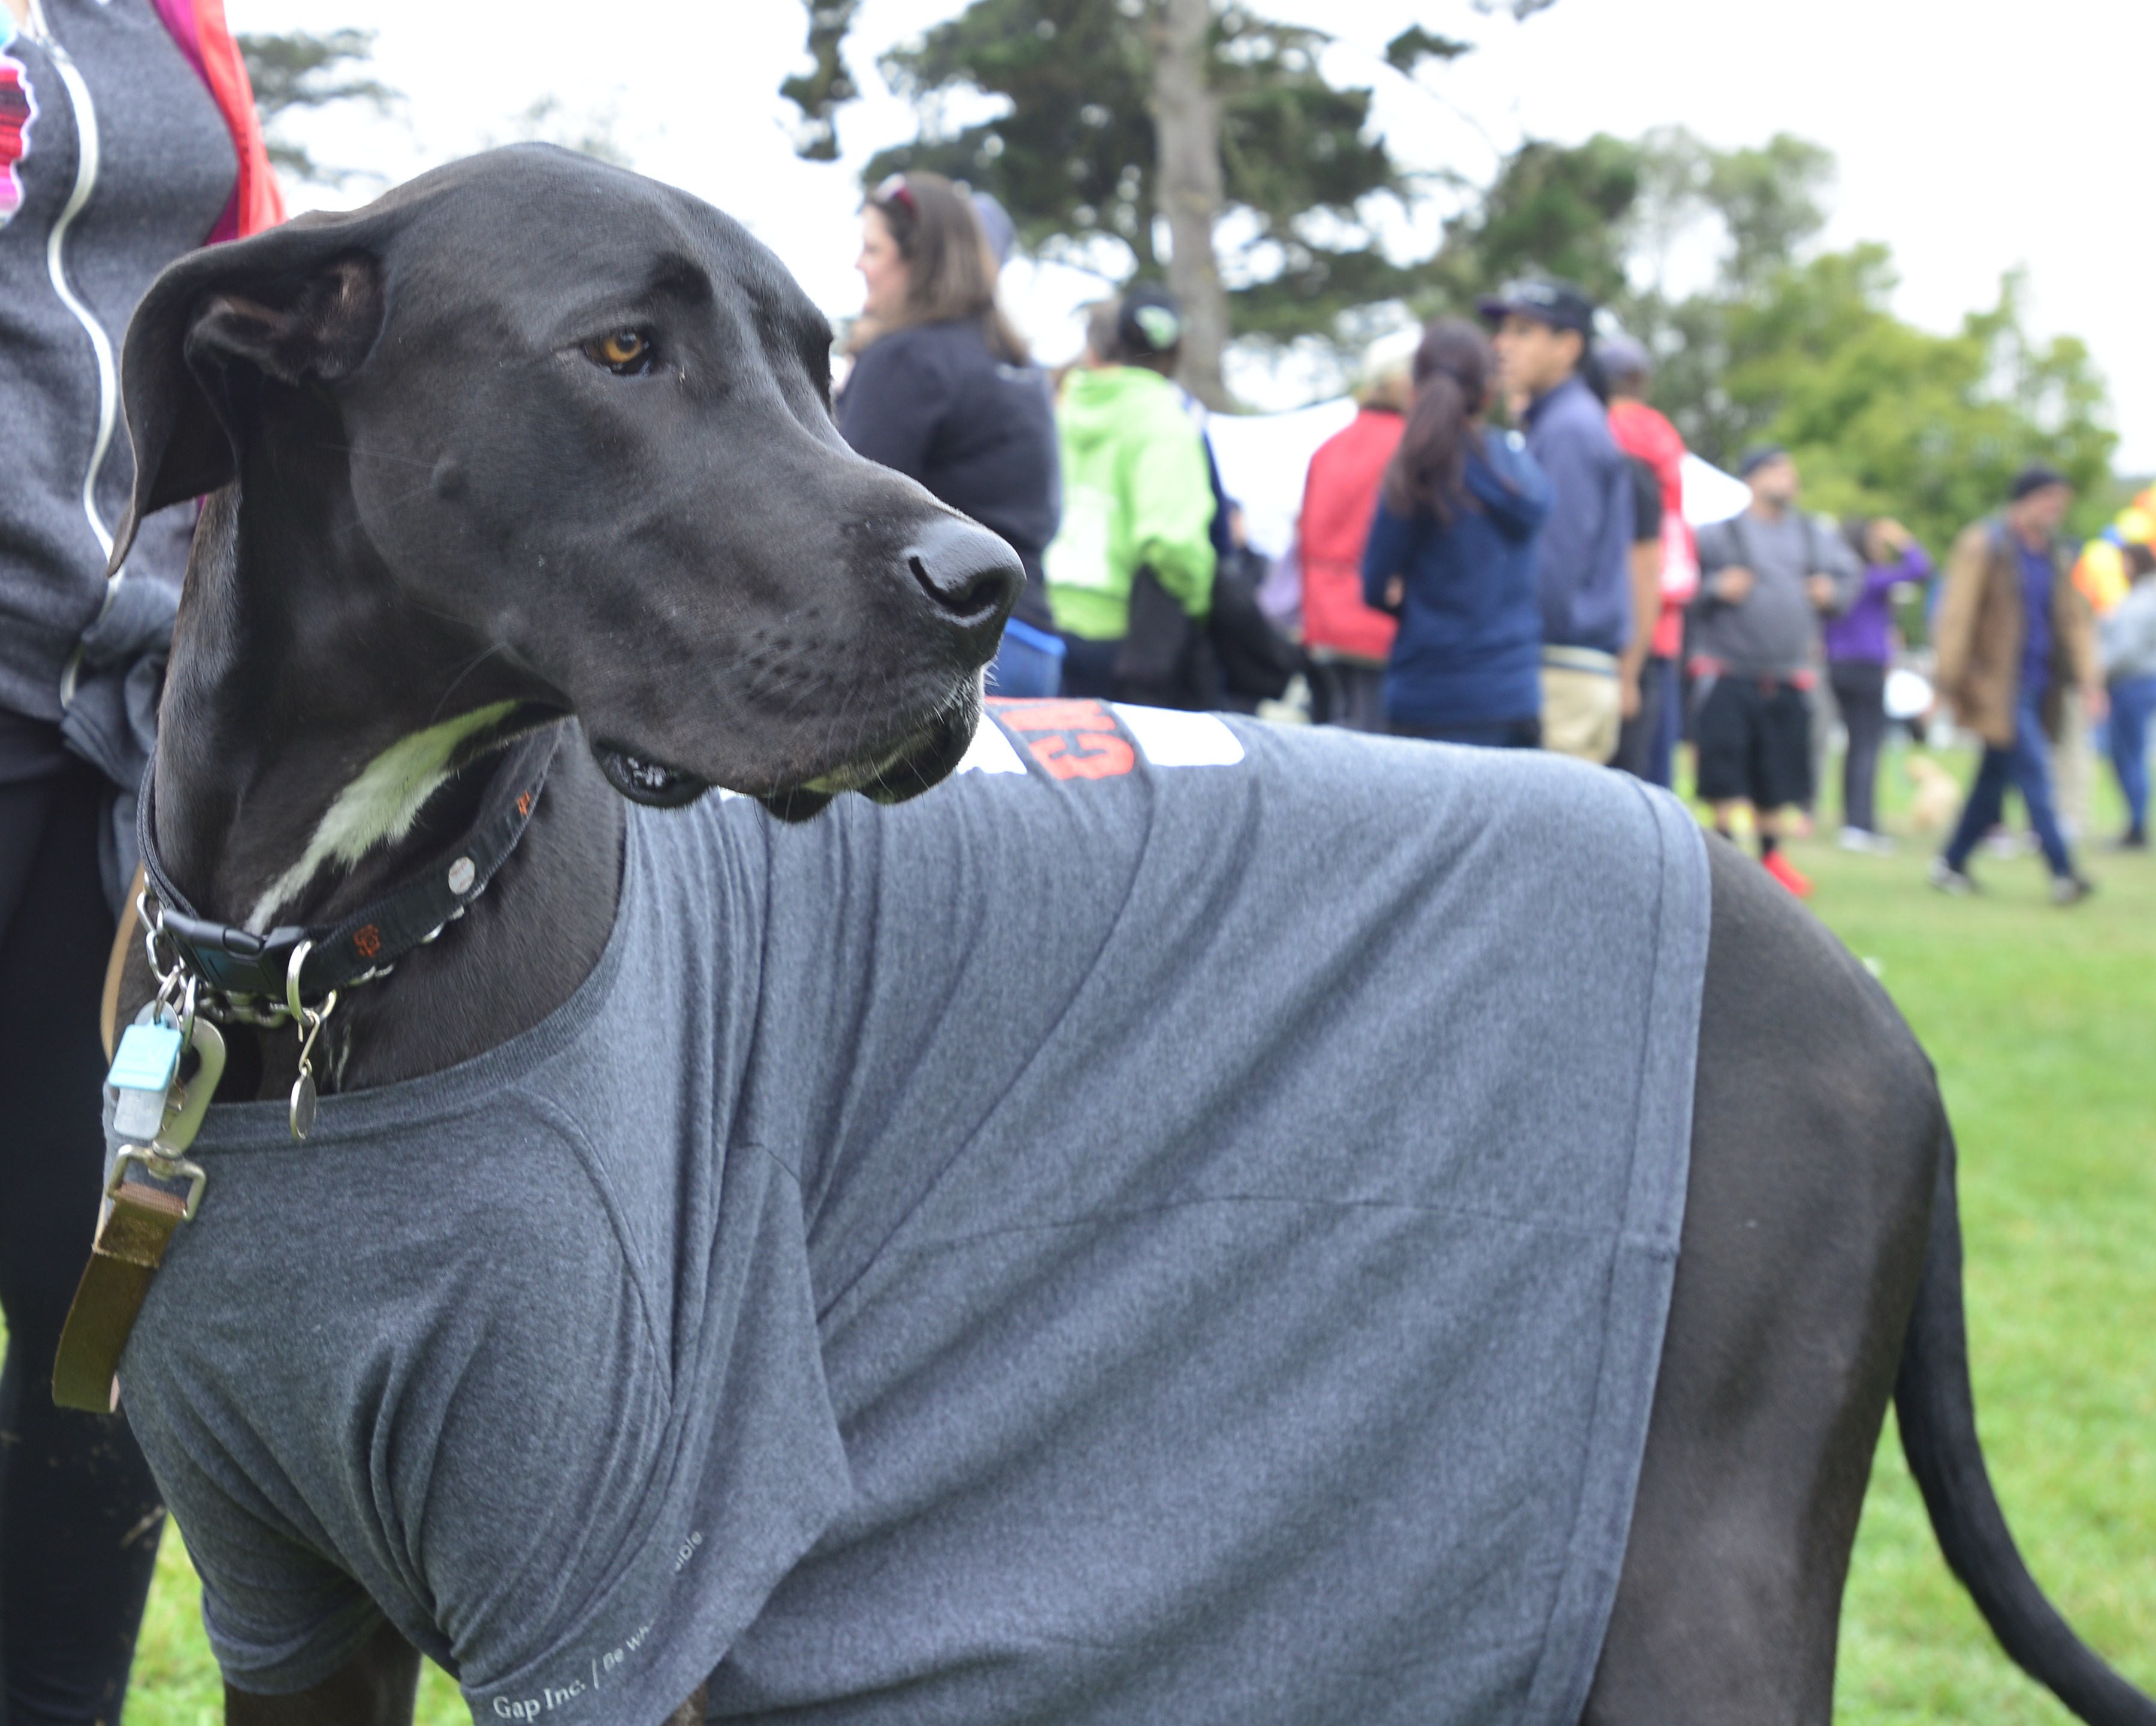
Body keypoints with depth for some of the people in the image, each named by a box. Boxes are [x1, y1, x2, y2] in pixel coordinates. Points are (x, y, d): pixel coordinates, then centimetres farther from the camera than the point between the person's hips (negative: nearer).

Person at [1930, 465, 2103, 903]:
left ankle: (1952, 863, 22)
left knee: (1995, 780, 11)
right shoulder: (1983, 546, -6)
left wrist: (2087, 676, 4)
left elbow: (2076, 617, 17)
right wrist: (1952, 683, -10)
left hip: (2038, 689, 7)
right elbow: (1957, 615, -8)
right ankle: (2063, 873, -16)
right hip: (1999, 686, -7)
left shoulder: (2056, 556, 14)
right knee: (2033, 770, -14)